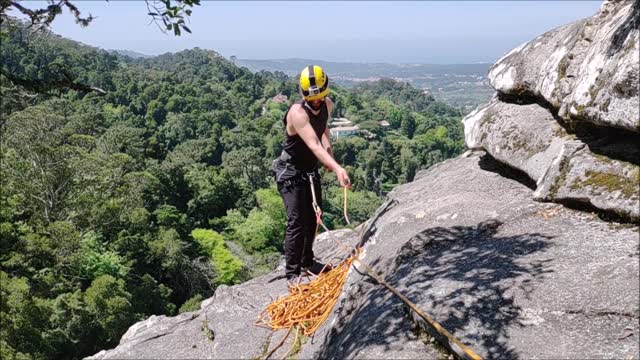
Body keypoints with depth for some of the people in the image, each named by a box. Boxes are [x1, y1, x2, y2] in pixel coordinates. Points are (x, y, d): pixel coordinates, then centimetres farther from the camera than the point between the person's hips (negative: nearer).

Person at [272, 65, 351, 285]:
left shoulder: (327, 105, -4)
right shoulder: (297, 113, -29)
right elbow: (314, 145, -41)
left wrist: (327, 145, -2)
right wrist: (337, 168, -54)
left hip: (310, 170, 8)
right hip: (291, 172, -8)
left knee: (313, 217, 16)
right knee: (297, 223, -11)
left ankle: (307, 262, 35)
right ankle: (292, 273, 2)